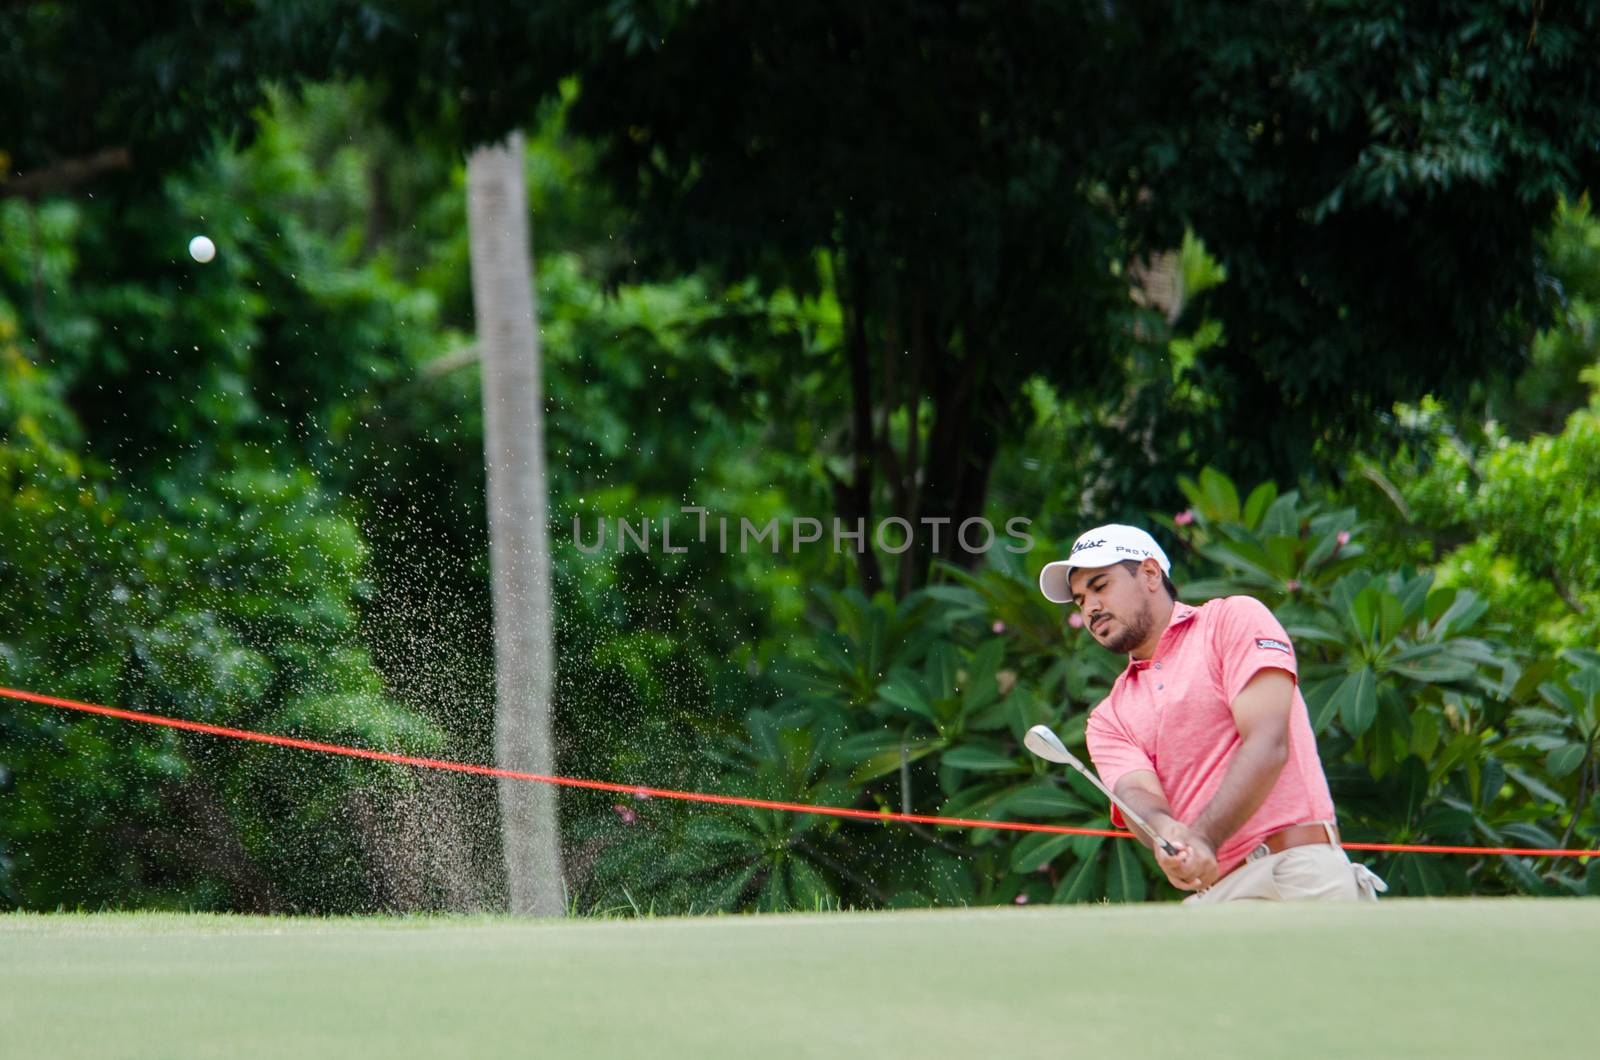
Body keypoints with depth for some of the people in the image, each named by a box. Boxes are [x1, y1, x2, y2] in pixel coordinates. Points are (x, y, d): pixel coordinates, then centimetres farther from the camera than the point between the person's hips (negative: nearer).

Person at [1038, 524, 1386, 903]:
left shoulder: (1235, 619, 7)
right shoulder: (1109, 718, 21)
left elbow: (1267, 744, -6)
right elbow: (1137, 793, 1)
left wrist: (1203, 839, -20)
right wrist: (1168, 833, -25)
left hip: (1299, 870, -5)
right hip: (1207, 890, 5)